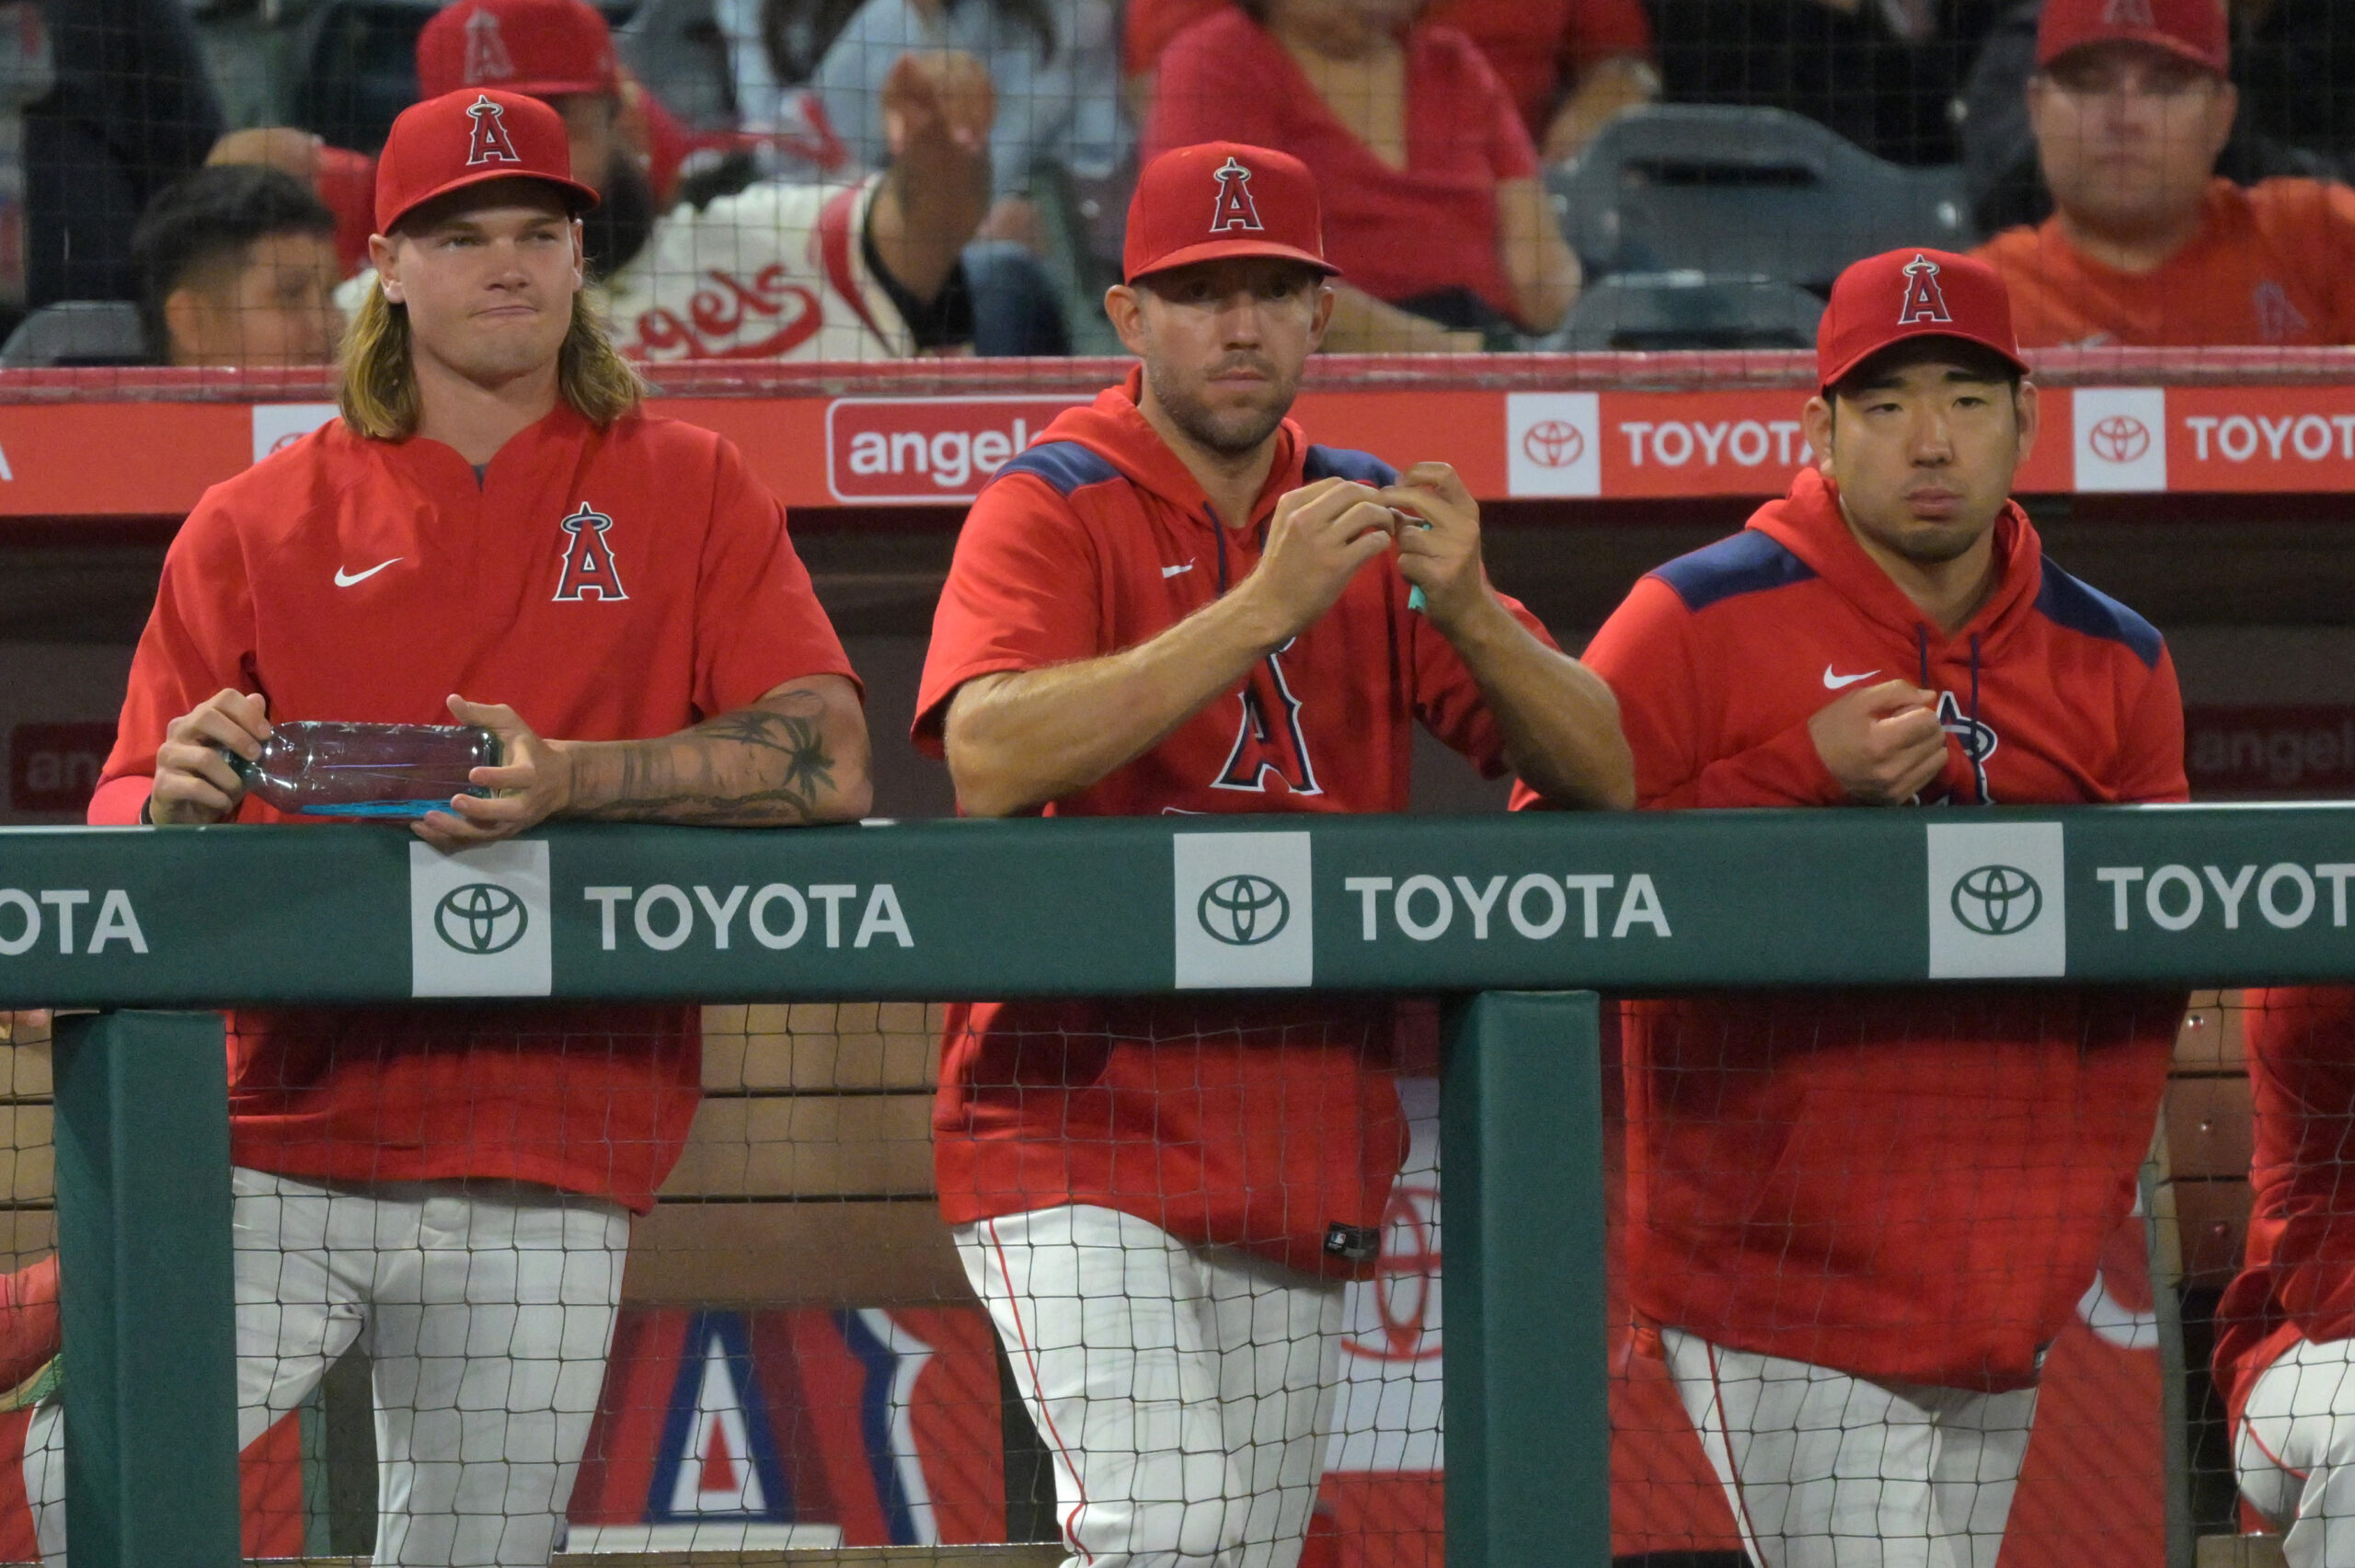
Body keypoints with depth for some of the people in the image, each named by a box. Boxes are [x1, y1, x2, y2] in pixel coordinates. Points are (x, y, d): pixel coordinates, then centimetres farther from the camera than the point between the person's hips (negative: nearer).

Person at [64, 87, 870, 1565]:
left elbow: (827, 761, -4)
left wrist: (571, 779, -19)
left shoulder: (687, 489, 9)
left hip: (546, 1185, 0)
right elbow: (124, 823, 8)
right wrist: (180, 793, -17)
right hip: (279, 1149, 0)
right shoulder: (256, 525, 11)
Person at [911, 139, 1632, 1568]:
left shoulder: (1374, 519, 11)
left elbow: (1599, 776, 3)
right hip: (1081, 1117, -5)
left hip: (1306, 1147, 6)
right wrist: (1266, 605, -27)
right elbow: (989, 762, -24)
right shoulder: (1052, 510, -4)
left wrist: (1466, 611, -17)